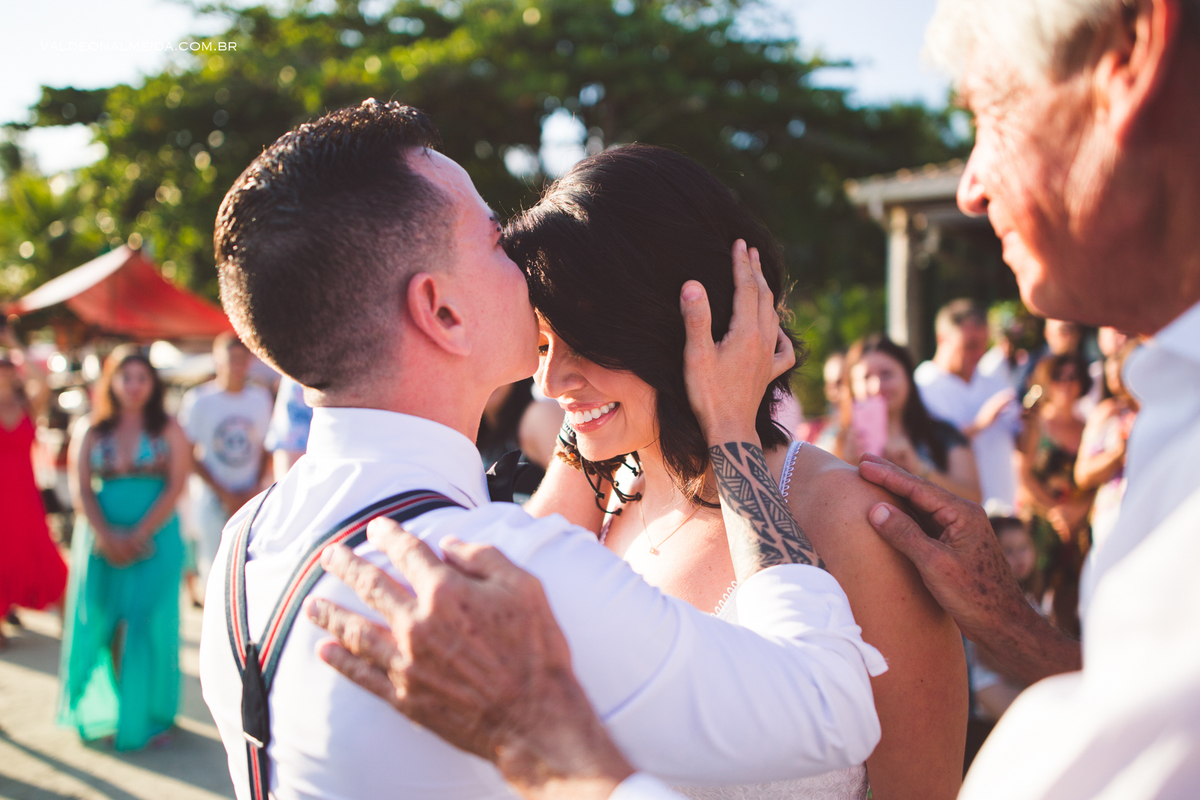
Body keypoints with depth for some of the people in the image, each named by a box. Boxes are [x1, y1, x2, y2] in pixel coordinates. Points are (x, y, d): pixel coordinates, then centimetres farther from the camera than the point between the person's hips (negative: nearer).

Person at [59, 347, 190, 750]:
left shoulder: (168, 431, 3)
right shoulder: (90, 430, 8)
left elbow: (175, 488, -5)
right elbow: (81, 489, 0)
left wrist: (138, 536, -14)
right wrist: (106, 536, -14)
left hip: (154, 538, -2)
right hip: (101, 539, 2)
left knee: (147, 624, -2)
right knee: (98, 622, 2)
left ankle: (146, 716, 9)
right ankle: (99, 712, 17)